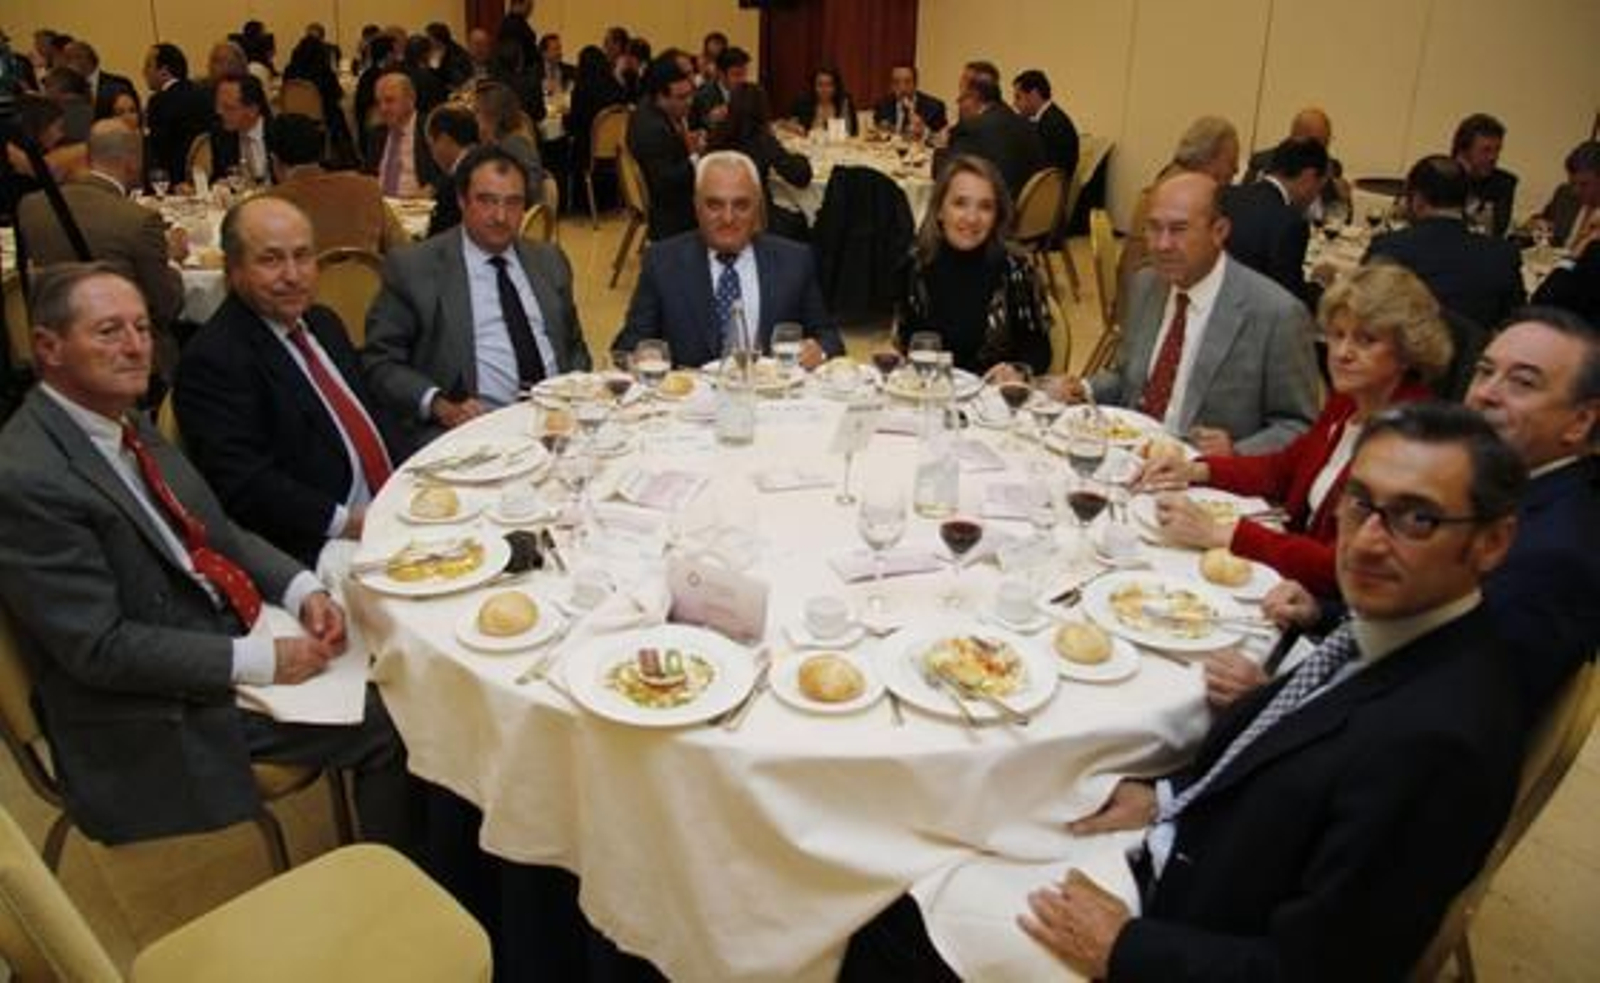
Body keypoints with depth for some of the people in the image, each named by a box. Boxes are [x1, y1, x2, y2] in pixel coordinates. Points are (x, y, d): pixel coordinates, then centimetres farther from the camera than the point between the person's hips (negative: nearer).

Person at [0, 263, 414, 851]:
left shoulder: (126, 421, 4)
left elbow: (213, 530, 12)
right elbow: (100, 649, -22)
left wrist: (302, 590, -4)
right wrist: (264, 661, -22)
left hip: (233, 634, 8)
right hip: (162, 722, -8)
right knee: (390, 729, -10)